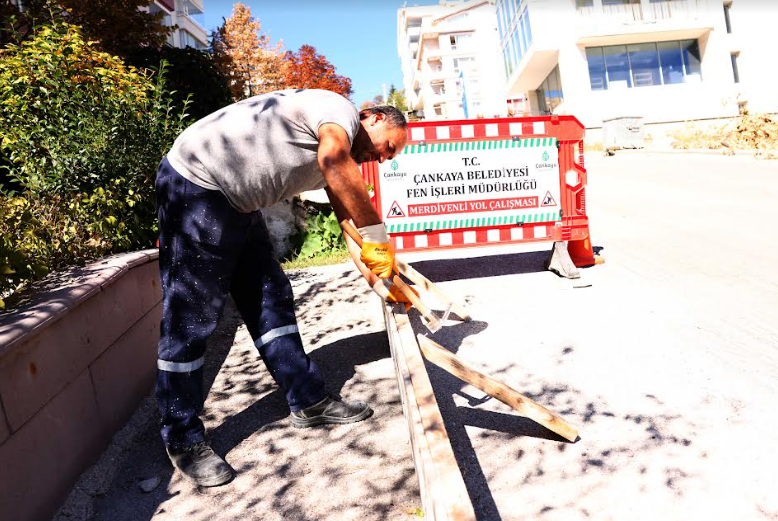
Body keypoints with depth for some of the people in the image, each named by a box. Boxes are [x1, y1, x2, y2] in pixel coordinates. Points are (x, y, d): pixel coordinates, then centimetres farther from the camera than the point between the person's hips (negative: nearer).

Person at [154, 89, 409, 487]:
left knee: (272, 300, 10)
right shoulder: (340, 109, -13)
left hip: (237, 203, 11)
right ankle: (183, 440, 7)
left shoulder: (338, 154, 17)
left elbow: (348, 216, 16)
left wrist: (387, 275, 10)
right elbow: (334, 160, -36)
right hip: (197, 185, -11)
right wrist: (377, 237, -34)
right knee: (190, 318, -5)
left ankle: (309, 402, 19)